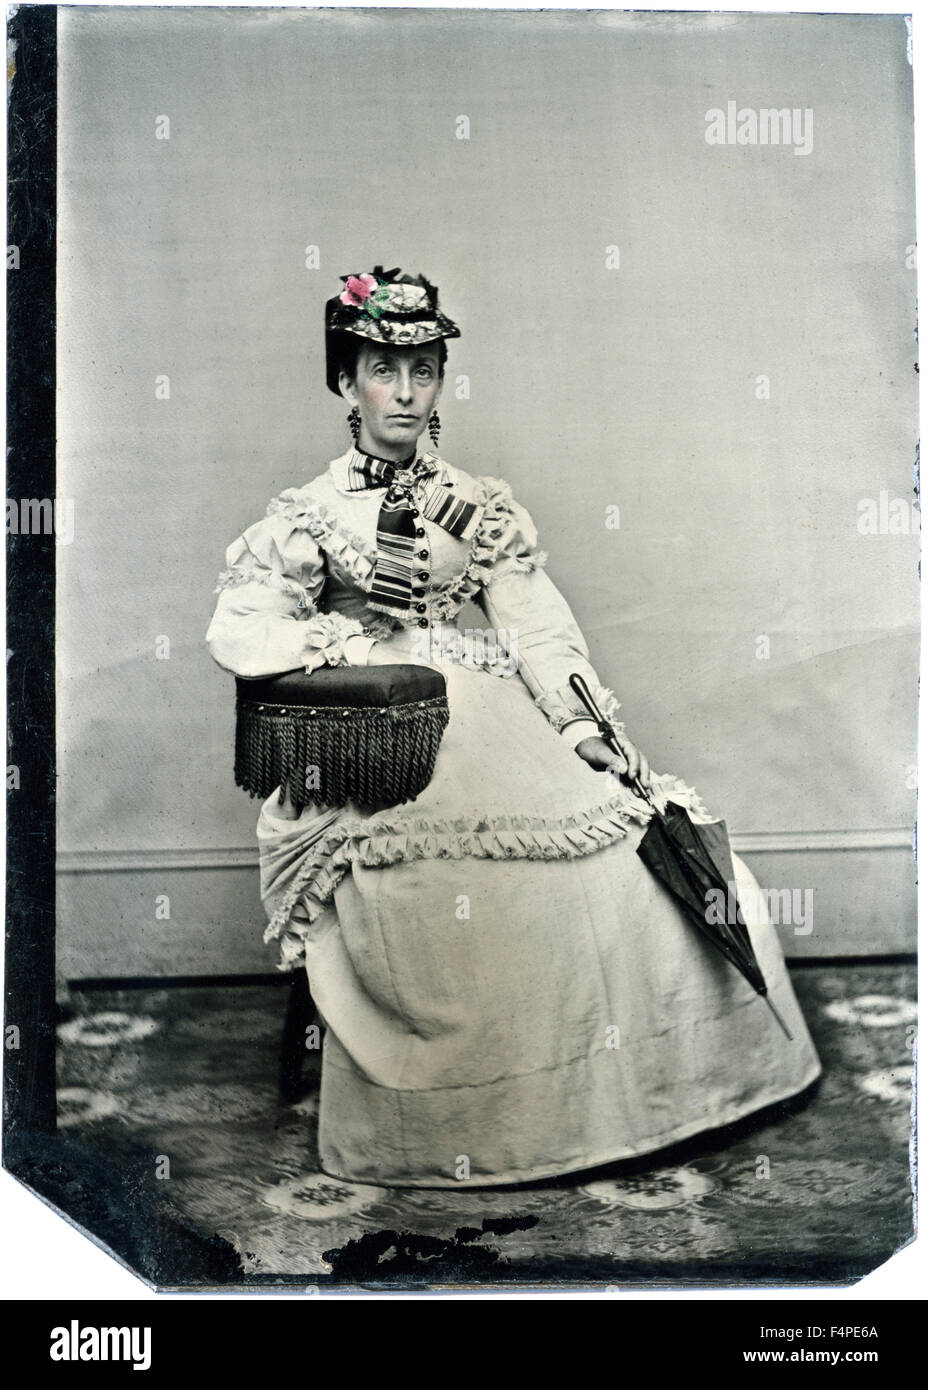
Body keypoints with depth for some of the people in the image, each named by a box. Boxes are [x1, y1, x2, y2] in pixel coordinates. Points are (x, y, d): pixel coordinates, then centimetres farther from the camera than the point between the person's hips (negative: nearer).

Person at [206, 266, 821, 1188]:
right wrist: (359, 616, -6)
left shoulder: (481, 507, 16)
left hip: (485, 722, 3)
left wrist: (584, 726, -4)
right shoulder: (310, 514, 9)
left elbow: (536, 628, 9)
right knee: (452, 884, -30)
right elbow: (236, 634, 1)